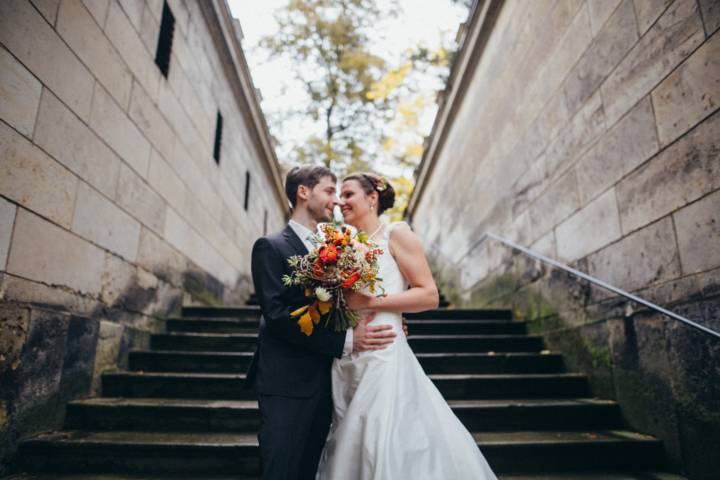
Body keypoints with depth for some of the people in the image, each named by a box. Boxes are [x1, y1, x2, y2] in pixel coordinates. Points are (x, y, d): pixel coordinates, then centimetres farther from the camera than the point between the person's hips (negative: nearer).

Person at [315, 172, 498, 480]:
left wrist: (370, 301, -15)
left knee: (387, 450, -3)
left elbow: (429, 295, -9)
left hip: (383, 358, -6)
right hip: (345, 364, 6)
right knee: (351, 450, 12)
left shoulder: (395, 234, -1)